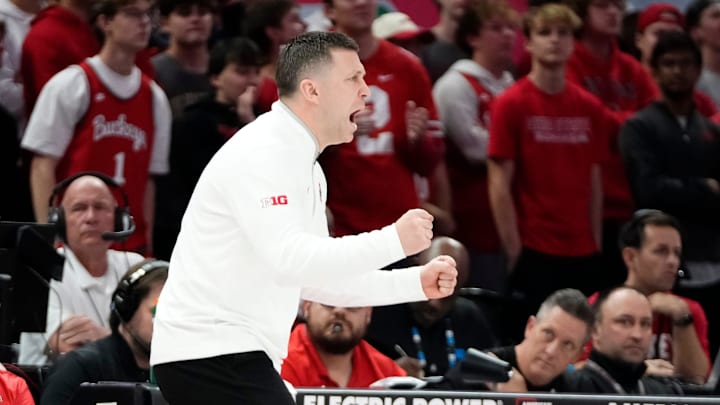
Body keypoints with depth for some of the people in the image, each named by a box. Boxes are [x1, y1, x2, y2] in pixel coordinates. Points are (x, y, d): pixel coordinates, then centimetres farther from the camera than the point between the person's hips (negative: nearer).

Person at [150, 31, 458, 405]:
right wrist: (393, 241, -25)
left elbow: (315, 277, 21)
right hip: (211, 354, -11)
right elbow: (290, 260, -28)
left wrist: (417, 282, 12)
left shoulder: (304, 166, 18)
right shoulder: (262, 153, -15)